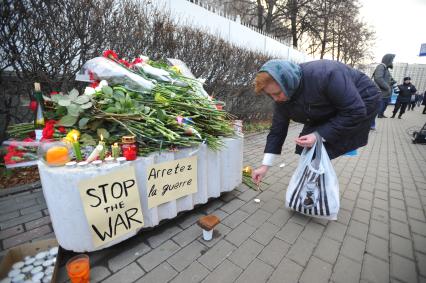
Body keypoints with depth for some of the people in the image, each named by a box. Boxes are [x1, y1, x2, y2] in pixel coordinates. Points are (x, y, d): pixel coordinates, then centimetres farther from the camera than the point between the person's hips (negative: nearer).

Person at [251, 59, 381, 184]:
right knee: (306, 148, -4)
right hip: (330, 111, 6)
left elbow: (355, 112, -30)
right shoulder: (281, 96, -17)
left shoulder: (324, 75, -38)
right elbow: (277, 130, -12)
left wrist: (319, 135, -35)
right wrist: (265, 165, -14)